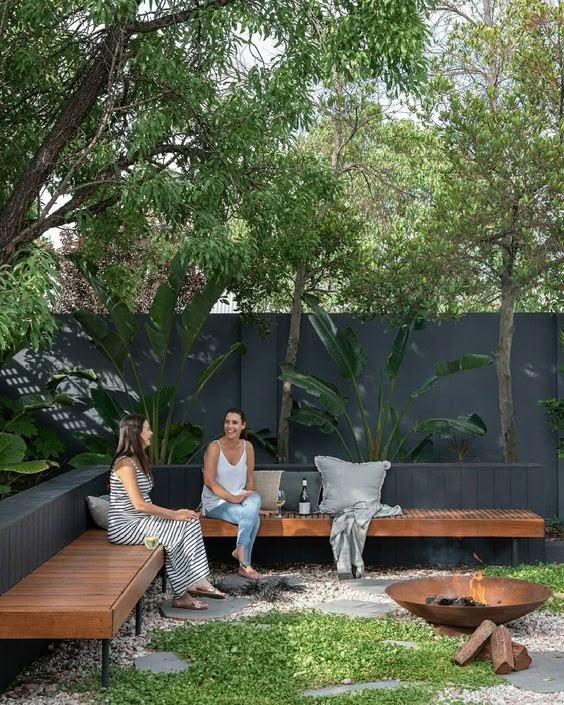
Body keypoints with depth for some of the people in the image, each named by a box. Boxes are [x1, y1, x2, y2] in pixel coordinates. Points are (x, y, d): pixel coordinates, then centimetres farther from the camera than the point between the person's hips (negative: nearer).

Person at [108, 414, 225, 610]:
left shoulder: (139, 460, 13)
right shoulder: (125, 464, -17)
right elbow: (139, 504, -24)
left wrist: (174, 513, 0)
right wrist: (174, 515, -19)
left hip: (141, 521, 9)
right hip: (124, 527, -9)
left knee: (190, 522, -7)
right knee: (178, 529, -19)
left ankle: (197, 582, -12)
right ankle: (181, 595, -12)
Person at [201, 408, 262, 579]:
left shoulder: (247, 447, 2)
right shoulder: (214, 447, -13)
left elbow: (249, 478, 5)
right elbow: (209, 481, -19)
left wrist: (249, 497, -11)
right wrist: (232, 498, -25)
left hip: (239, 499, 4)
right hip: (216, 503, -4)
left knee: (255, 500, -31)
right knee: (253, 516, -29)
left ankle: (241, 550, -23)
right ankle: (244, 563, -16)